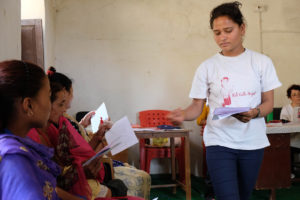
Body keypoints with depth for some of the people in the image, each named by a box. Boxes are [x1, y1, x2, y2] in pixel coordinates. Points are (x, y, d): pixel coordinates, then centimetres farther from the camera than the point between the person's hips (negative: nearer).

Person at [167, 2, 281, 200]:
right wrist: (184, 114, -21)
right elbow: (197, 106, 1)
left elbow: (268, 102, 3)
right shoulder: (207, 67, 0)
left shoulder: (262, 62, 2)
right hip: (219, 141, -2)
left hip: (253, 142, 2)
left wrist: (254, 113, -19)